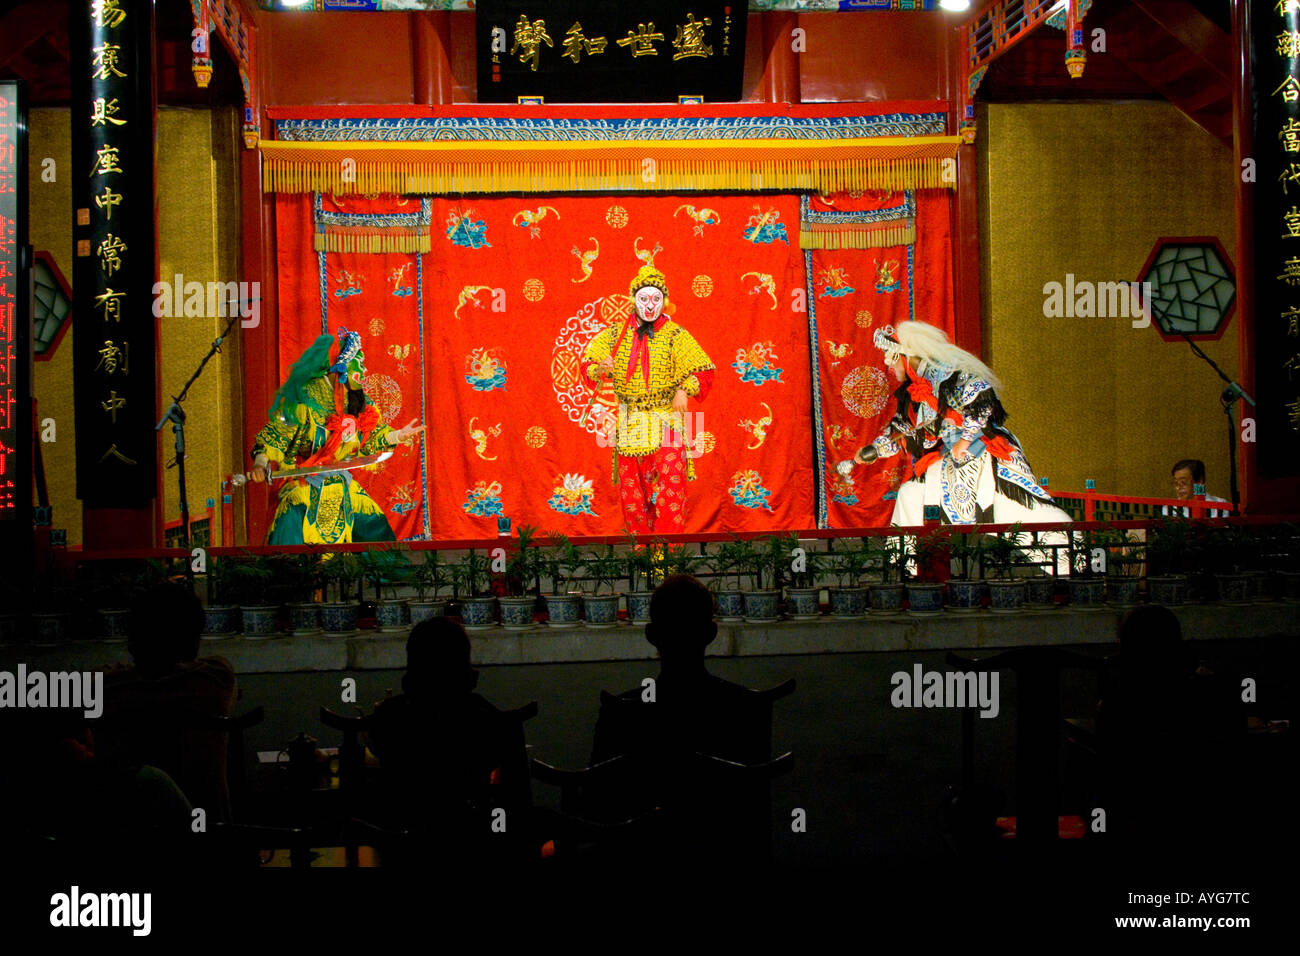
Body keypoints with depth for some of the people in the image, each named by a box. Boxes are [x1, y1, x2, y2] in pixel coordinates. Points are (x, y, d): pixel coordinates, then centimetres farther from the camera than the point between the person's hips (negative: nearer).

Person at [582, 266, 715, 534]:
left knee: (670, 481, -13)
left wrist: (684, 390, -22)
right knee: (630, 489, 4)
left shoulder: (675, 335, 1)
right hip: (629, 420, 3)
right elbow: (587, 363, 8)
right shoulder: (617, 333, 8)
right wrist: (600, 368, -15)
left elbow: (704, 372, -4)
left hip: (666, 420, -3)